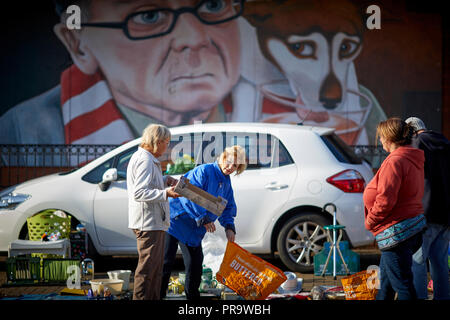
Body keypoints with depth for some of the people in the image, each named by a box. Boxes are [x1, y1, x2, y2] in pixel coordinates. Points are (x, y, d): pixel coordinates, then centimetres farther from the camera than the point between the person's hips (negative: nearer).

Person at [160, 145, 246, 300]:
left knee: (195, 264, 9)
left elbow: (228, 207, 18)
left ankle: (192, 295, 22)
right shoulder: (203, 171, -16)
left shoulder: (226, 183, 10)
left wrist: (229, 226, 0)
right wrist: (204, 219, -22)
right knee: (166, 262, -7)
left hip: (194, 229, 8)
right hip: (176, 221, -8)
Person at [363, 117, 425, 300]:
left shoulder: (395, 162, -18)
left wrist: (370, 221, -8)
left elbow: (385, 199, -23)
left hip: (397, 231, -10)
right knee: (386, 279, 25)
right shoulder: (413, 160, 13)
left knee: (403, 285, -5)